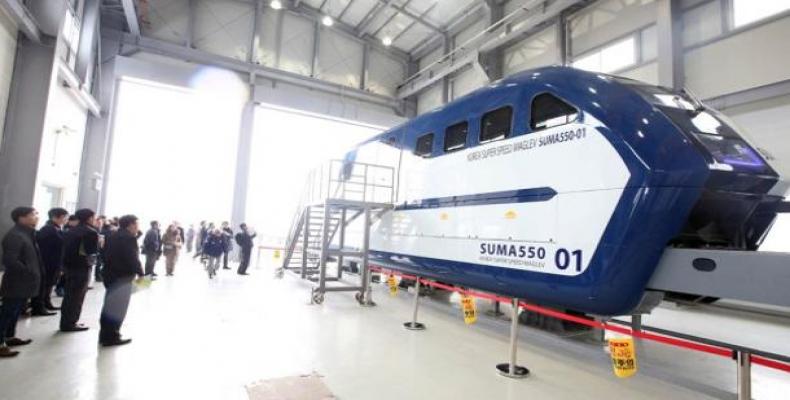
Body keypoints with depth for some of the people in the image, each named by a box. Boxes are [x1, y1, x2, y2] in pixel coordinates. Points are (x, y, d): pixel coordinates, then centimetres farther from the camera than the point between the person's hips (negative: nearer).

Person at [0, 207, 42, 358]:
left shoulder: (27, 233, 10)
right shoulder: (14, 236, -21)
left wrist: (34, 275, 7)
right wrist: (30, 273, -20)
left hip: (23, 282, 10)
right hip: (16, 283, -10)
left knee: (15, 312, 21)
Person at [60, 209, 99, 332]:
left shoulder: (71, 230, 13)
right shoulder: (91, 232, -13)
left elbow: (65, 247, 12)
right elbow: (93, 251, -15)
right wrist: (100, 243, 0)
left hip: (69, 264, 8)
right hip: (82, 267, -8)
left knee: (69, 295, 17)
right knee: (77, 296, 1)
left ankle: (66, 321, 25)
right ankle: (70, 323, 7)